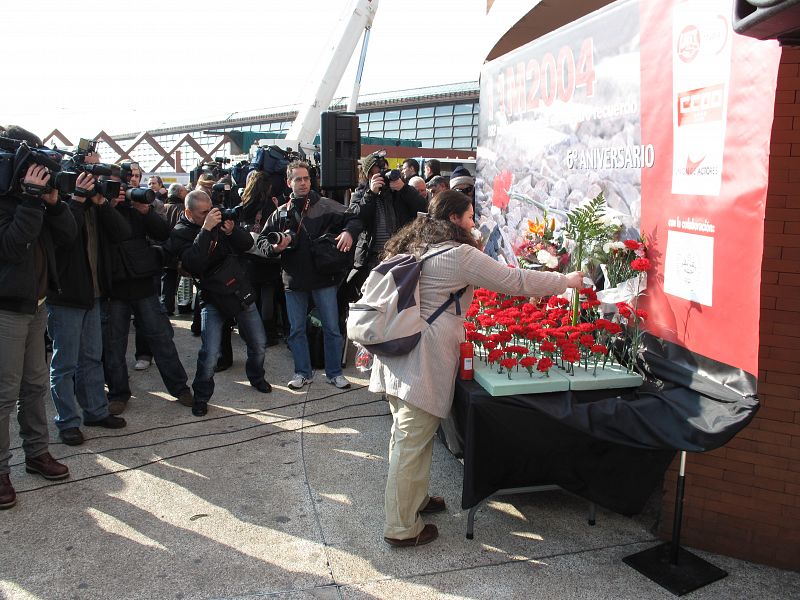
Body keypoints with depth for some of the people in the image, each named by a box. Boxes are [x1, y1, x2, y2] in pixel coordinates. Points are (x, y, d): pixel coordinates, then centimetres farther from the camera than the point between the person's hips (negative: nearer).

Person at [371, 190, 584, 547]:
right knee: (412, 440, -1)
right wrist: (567, 281, 5)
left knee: (406, 432, 20)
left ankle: (412, 498, 37)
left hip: (399, 350, 9)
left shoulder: (415, 247, 15)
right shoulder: (460, 255, -10)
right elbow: (513, 280, -6)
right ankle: (401, 528, 10)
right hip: (425, 355, -9)